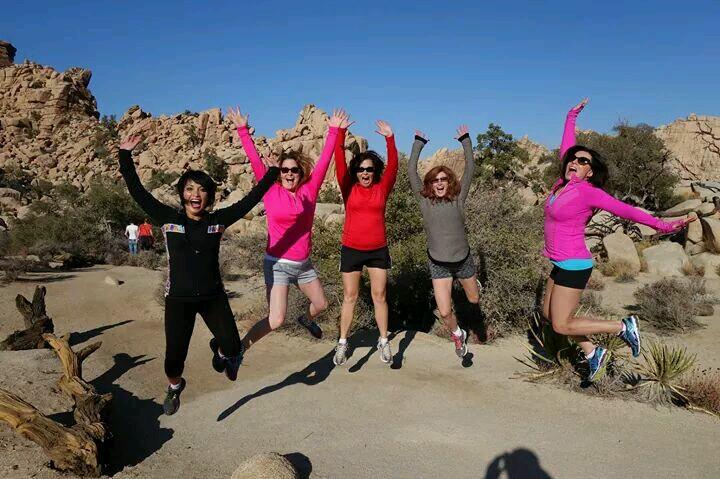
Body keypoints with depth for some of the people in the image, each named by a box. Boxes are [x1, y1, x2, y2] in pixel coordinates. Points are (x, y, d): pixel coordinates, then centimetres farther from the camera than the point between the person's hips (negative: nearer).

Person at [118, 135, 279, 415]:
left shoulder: (218, 221, -2)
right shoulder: (168, 219, -5)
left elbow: (250, 200, -1)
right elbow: (138, 192, -7)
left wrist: (271, 173, -3)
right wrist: (125, 156, -11)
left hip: (213, 297, 1)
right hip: (178, 300, -1)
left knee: (233, 348, 0)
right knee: (174, 357, 4)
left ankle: (223, 355, 40)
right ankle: (174, 387, 40)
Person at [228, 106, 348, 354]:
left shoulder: (309, 191, -1)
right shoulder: (271, 192, -7)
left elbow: (324, 161, -2)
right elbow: (255, 160, -10)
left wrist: (333, 131, -3)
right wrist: (242, 130, -11)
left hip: (303, 264, 5)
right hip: (278, 264, -5)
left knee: (321, 304, 22)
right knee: (275, 320, -15)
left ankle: (306, 319, 57)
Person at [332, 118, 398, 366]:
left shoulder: (382, 188, 1)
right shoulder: (349, 189, -1)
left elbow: (393, 166, -10)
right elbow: (339, 163, -10)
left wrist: (390, 138, -19)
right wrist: (340, 133, -19)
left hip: (378, 250, 1)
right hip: (351, 250, -1)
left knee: (379, 295, 8)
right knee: (350, 296, 7)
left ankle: (384, 341, 21)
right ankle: (342, 343, 18)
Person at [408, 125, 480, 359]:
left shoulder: (458, 199, -4)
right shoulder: (424, 200, -5)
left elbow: (470, 169, -8)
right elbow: (411, 171, -6)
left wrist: (465, 141, -7)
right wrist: (418, 143, -3)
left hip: (462, 259, 1)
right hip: (438, 263, -1)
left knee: (474, 300, 22)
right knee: (444, 312, -5)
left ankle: (471, 281, 60)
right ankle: (458, 335, 28)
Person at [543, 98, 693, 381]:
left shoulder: (588, 191, -15)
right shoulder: (564, 181, 4)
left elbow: (624, 209, -17)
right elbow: (567, 147, 14)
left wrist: (661, 225, -23)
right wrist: (572, 117, 24)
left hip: (574, 266, -8)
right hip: (561, 264, 8)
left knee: (561, 326, -2)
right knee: (549, 314, 15)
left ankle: (623, 327, 12)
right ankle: (593, 353, 27)